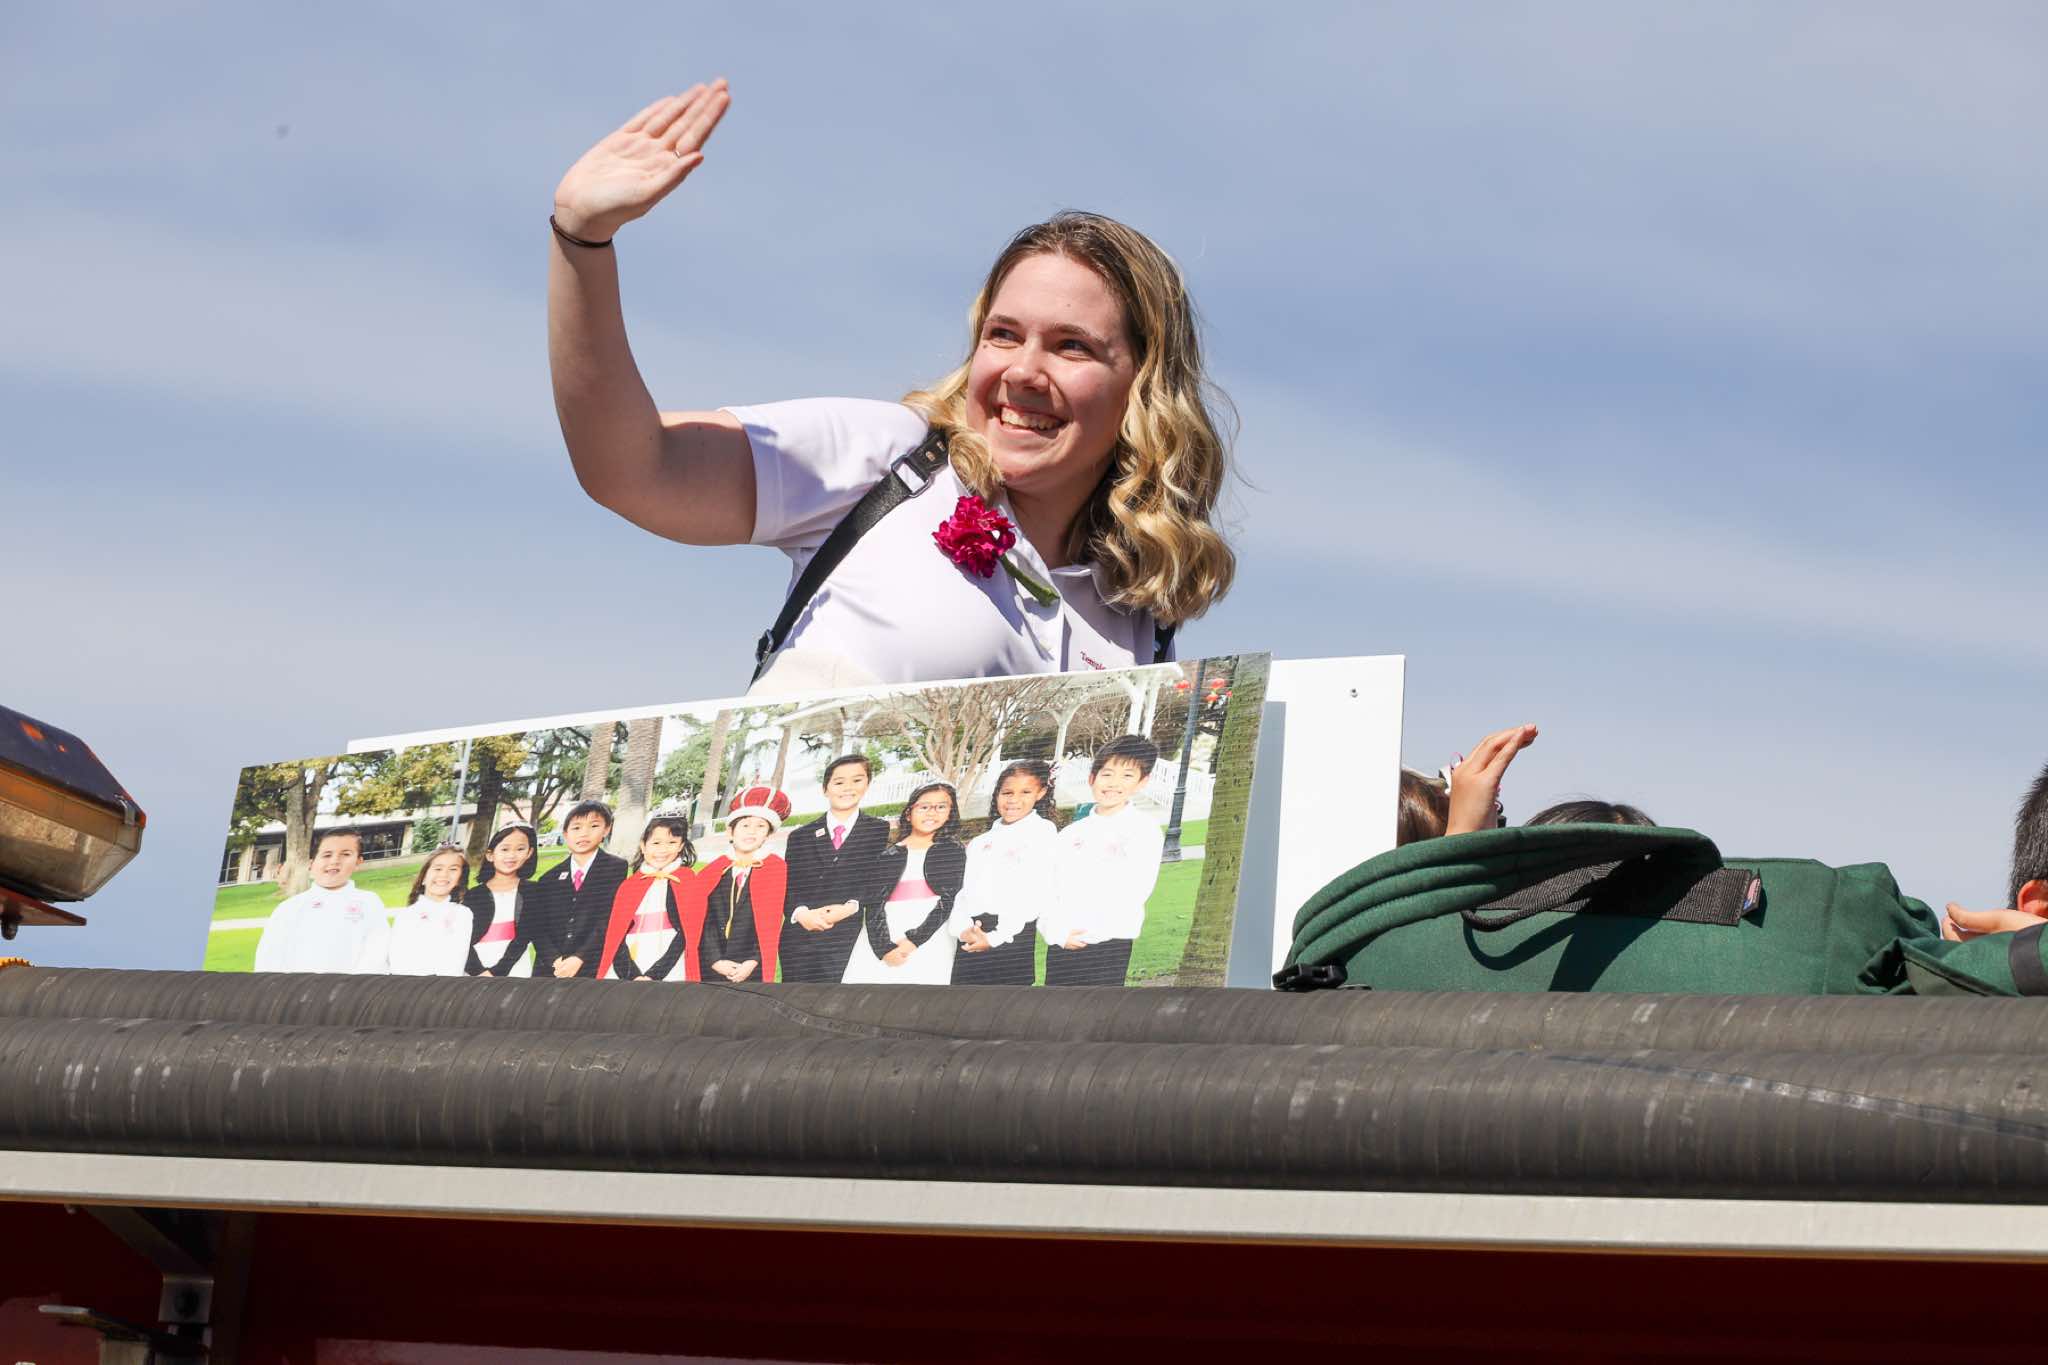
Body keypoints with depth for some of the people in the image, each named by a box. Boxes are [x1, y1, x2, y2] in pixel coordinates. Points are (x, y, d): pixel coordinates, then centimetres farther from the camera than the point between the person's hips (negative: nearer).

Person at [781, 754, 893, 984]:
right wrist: (801, 913, -8)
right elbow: (787, 887, 13)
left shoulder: (881, 832, 10)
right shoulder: (801, 836, 19)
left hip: (851, 941, -3)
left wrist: (853, 907, -13)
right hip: (800, 940, 3)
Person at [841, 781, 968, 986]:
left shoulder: (953, 852, 12)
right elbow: (873, 905, 5)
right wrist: (885, 948, -11)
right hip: (882, 940, 1)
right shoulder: (886, 855, 14)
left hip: (930, 938, -1)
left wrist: (914, 940, -10)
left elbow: (949, 900, 1)